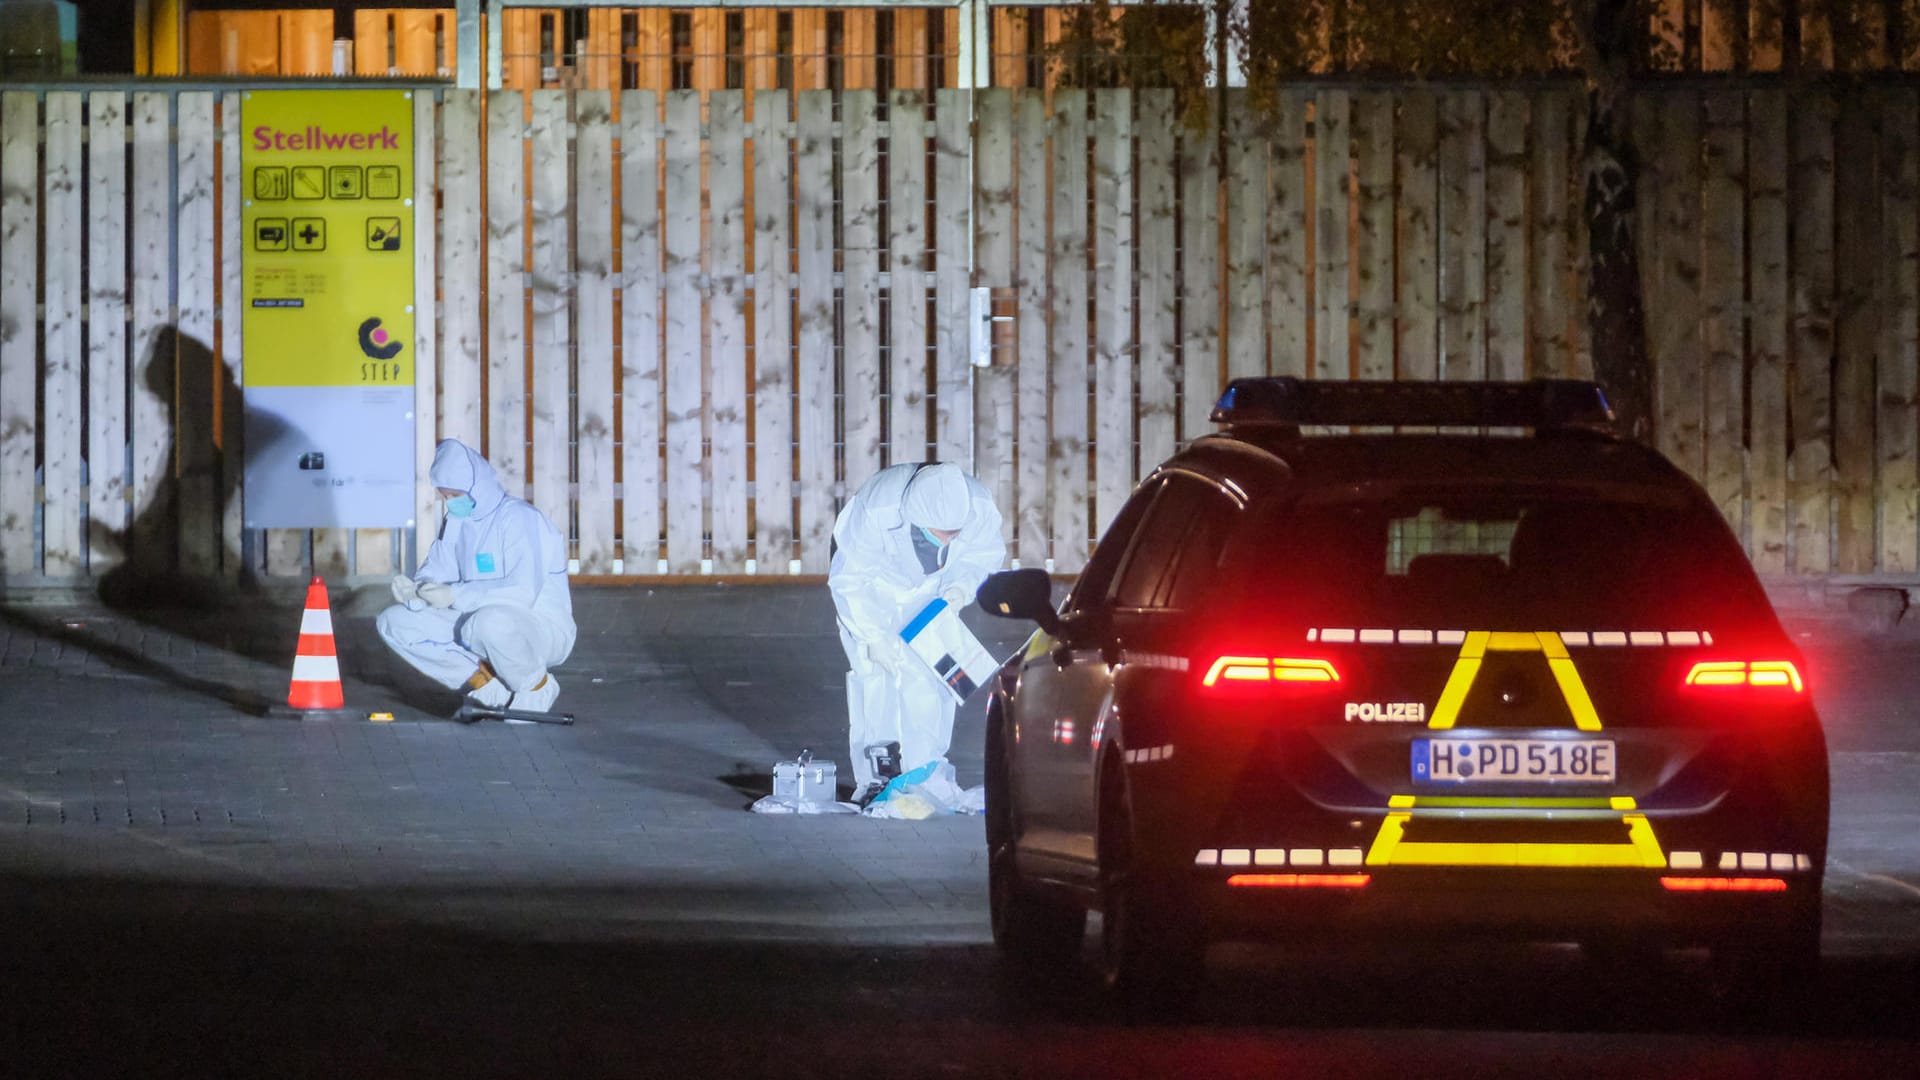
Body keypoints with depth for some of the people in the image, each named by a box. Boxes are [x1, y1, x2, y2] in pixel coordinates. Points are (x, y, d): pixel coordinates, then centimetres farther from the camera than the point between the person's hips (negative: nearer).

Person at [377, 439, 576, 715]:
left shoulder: (517, 518, -17)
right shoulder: (455, 522, 9)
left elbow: (524, 591, -28)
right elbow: (436, 574, 6)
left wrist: (456, 595, -32)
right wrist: (414, 591, -18)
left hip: (542, 629, -8)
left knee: (490, 622, -43)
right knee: (393, 622, -4)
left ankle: (537, 687, -11)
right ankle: (489, 686, -3)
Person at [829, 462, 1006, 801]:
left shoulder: (979, 508, -30)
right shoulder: (874, 512, -41)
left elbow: (986, 554, -7)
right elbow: (849, 581, -30)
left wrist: (963, 585, -27)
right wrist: (875, 635, -37)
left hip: (930, 589, 3)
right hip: (872, 587, -3)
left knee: (932, 677, -7)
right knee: (875, 670, -16)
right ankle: (870, 778, -11)